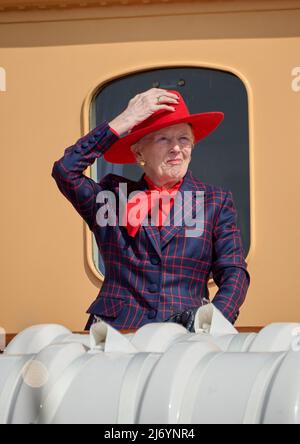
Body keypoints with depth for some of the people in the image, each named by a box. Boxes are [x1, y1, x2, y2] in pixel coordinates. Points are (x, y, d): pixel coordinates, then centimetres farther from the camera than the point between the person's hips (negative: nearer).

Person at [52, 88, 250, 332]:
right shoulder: (113, 195, 12)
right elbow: (65, 171, -4)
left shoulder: (216, 202, 13)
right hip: (117, 330, 1)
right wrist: (123, 123, -2)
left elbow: (234, 273, 6)